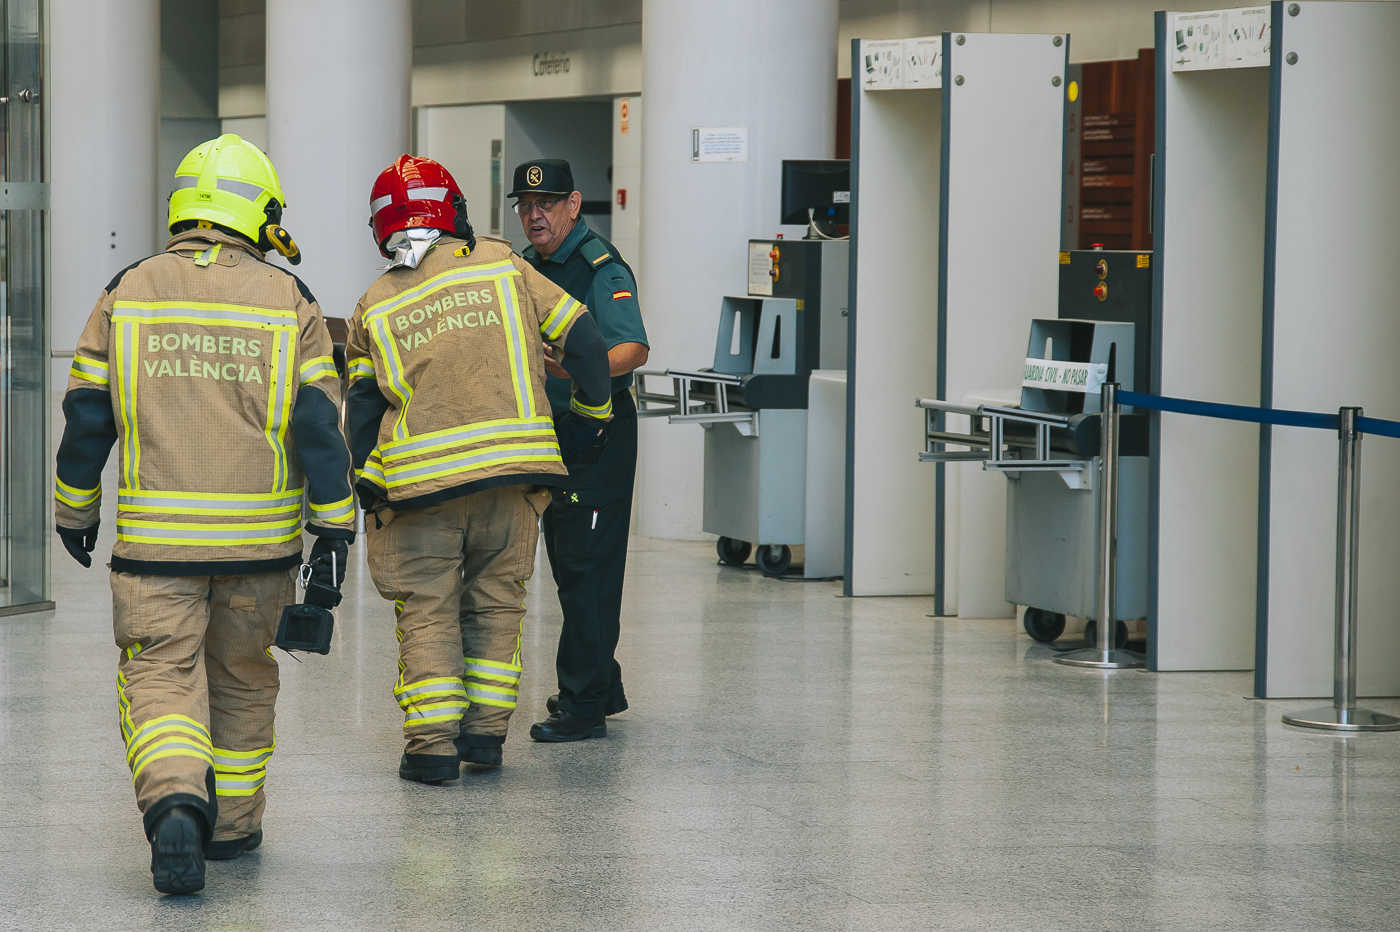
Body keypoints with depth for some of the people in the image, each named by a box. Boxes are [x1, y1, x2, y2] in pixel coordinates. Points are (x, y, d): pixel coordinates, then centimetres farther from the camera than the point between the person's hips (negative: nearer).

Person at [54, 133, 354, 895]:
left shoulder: (127, 293, 1)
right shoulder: (288, 301, 0)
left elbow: (86, 415, 4)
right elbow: (318, 423, -3)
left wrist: (75, 511, 16)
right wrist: (333, 529, 2)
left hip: (156, 536, -1)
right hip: (260, 536, 1)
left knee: (161, 678, 0)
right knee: (242, 675, 19)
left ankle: (174, 803, -24)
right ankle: (233, 823, 27)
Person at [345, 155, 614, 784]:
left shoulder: (374, 307, 7)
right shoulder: (500, 265, 7)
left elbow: (362, 409, 7)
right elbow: (582, 341, 6)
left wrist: (367, 496, 18)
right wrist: (590, 415, 20)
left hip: (419, 476, -1)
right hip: (512, 471, 1)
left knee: (426, 611, 7)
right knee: (495, 601, 16)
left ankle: (432, 745, -2)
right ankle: (485, 732, 14)